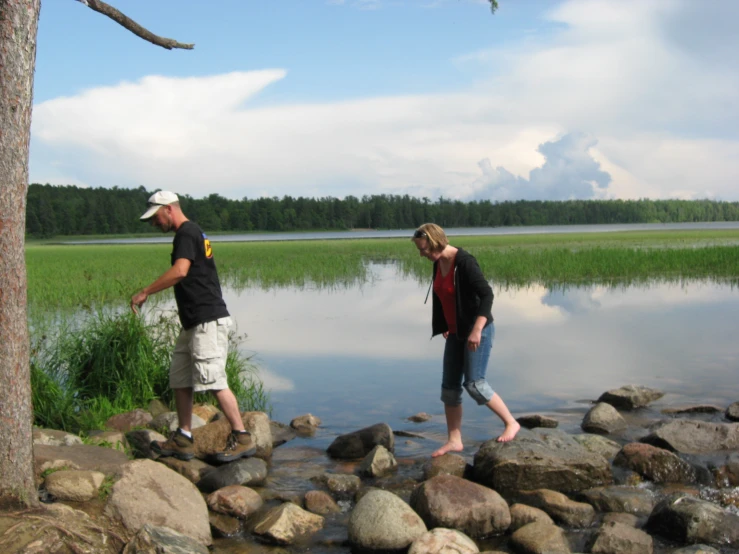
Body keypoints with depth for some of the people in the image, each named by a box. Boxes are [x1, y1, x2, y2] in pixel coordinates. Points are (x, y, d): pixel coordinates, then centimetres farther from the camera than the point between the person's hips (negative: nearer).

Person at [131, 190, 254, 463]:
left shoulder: (187, 234, -11)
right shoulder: (192, 233, 20)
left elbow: (180, 271, -27)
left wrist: (144, 292, -21)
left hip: (208, 320, -11)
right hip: (194, 323, 11)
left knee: (212, 380, -10)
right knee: (179, 378, 12)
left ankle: (242, 437, -3)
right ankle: (183, 439, 17)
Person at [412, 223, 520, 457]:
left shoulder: (464, 262, -21)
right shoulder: (438, 263, 5)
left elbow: (487, 294, -26)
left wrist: (477, 330, -31)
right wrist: (444, 326, 25)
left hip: (478, 329, -8)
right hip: (457, 332, 8)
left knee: (474, 384, -13)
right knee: (449, 387, 5)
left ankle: (511, 423, 5)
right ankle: (454, 440, 13)